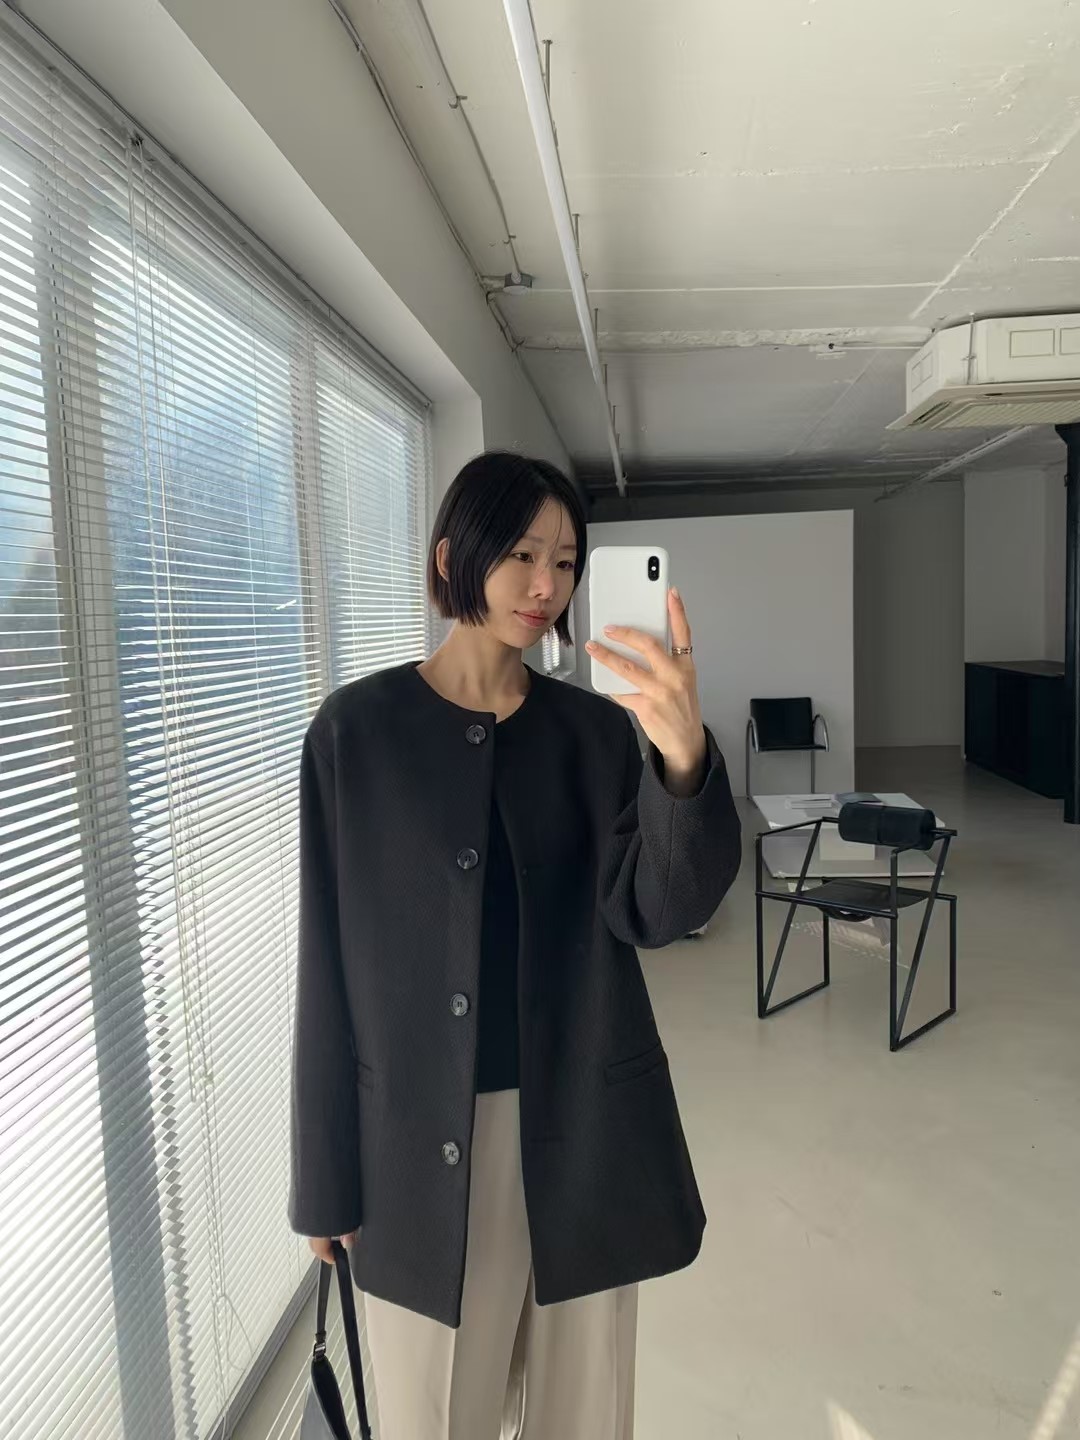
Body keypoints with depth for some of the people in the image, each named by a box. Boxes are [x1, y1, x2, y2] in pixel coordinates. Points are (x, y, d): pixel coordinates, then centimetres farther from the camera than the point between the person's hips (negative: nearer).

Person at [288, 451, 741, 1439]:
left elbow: (660, 910, -14)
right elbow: (330, 957, -4)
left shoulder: (596, 731, -1)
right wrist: (327, 1173, -1)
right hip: (420, 1139, -2)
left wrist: (684, 757, -33)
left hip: (584, 1128, 2)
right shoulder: (359, 727, -7)